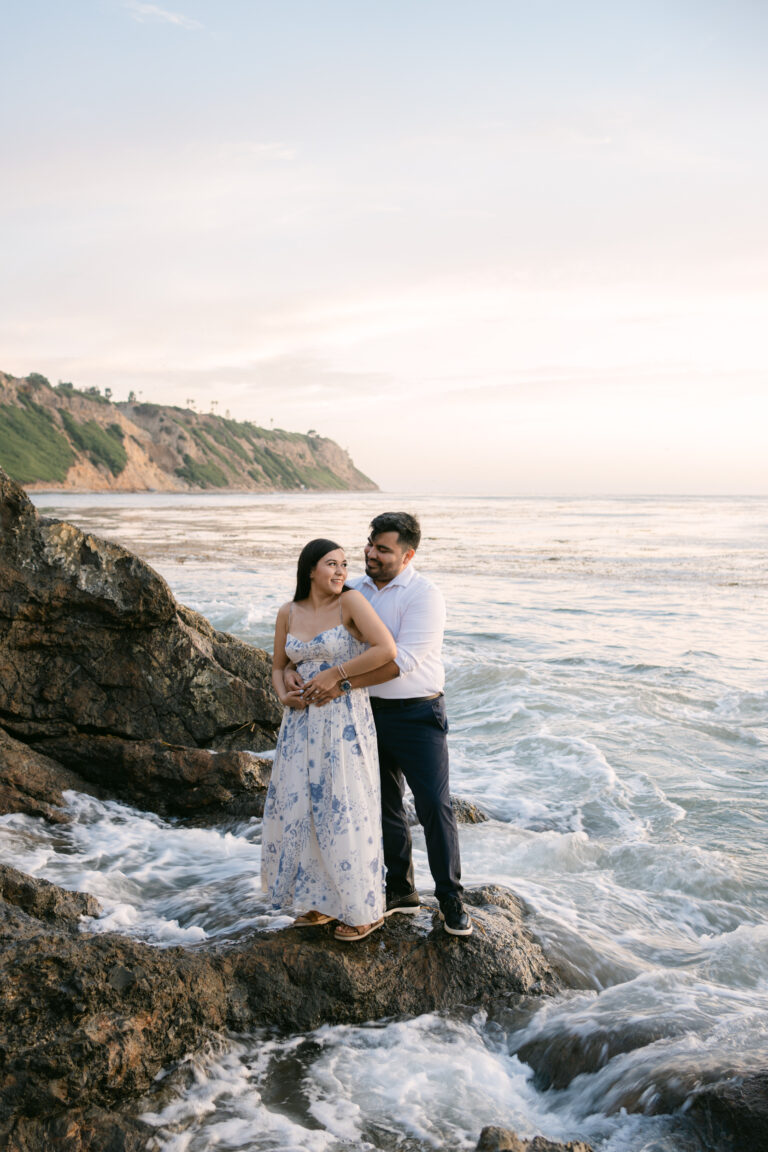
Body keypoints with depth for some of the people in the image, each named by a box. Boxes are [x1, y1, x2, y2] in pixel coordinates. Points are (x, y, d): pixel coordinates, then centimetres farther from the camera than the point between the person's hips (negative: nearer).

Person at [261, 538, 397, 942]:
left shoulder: (350, 602, -10)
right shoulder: (288, 613, 5)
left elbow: (386, 649, -20)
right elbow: (278, 667, 17)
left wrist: (335, 673, -16)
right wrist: (284, 695, -4)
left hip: (345, 722, -5)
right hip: (302, 723, 6)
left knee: (345, 813, 0)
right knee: (298, 808, 10)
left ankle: (365, 911, 19)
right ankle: (323, 901, 29)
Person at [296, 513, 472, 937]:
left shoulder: (424, 595, -15)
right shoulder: (356, 590, 5)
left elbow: (401, 660, -24)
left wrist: (343, 684, -26)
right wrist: (290, 669, -9)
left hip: (417, 715, -6)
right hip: (370, 712, 6)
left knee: (434, 807, -3)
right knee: (385, 806, 14)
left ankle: (451, 901, 11)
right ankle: (400, 891, 30)